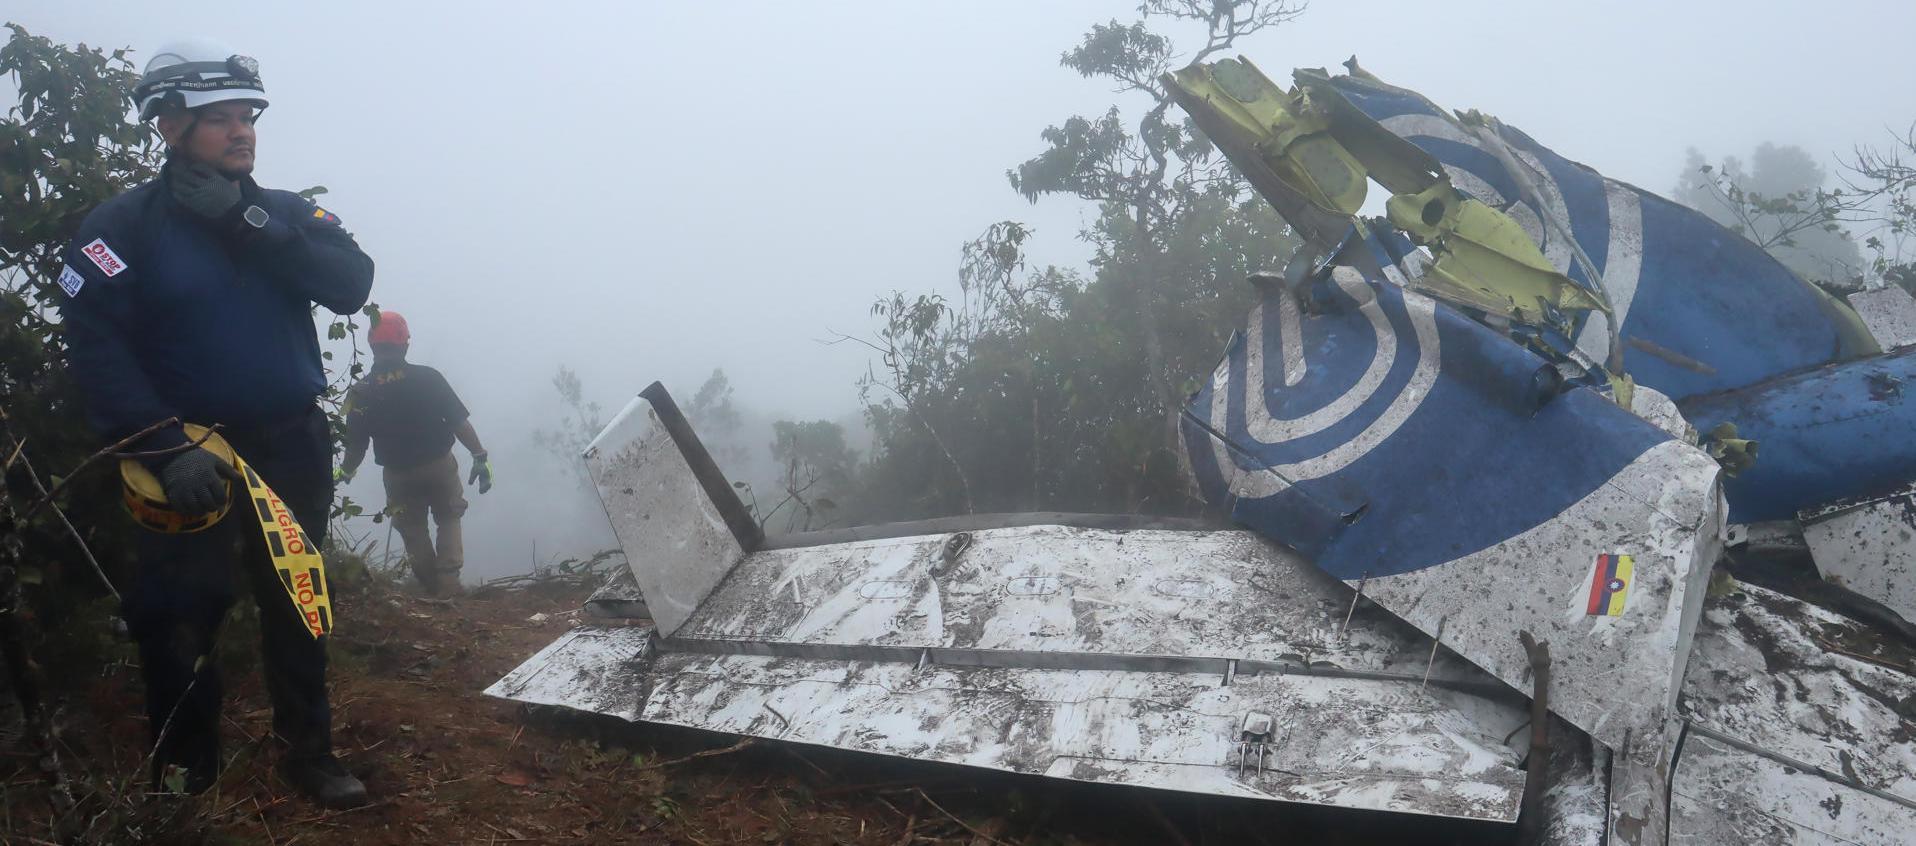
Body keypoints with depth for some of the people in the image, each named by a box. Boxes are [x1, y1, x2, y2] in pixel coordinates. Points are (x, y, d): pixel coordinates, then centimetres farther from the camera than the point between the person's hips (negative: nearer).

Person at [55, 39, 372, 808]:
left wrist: (247, 222, -19)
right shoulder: (123, 225, -6)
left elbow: (351, 284, -10)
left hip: (293, 447, 4)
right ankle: (183, 778, 16)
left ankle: (308, 752, 25)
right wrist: (165, 448, -24)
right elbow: (96, 347, -15)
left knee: (297, 606, 12)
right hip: (193, 453, -3)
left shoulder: (287, 214, 6)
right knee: (180, 621, 0)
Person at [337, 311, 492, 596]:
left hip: (399, 475, 1)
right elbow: (459, 423, -15)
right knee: (448, 520, 20)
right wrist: (480, 456, -5)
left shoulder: (360, 393, -11)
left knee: (413, 530, 21)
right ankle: (448, 581, 6)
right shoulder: (427, 377, -15)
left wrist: (345, 472, 15)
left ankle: (431, 587, 24)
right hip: (440, 466, 0)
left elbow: (356, 447, -5)